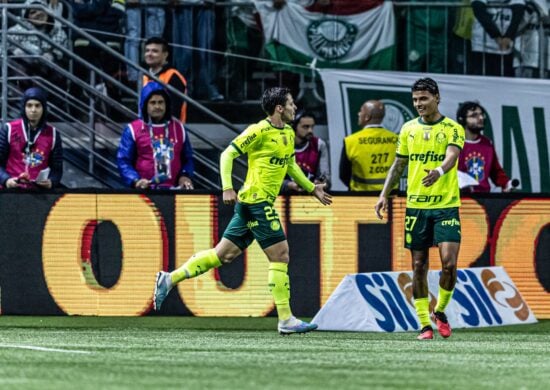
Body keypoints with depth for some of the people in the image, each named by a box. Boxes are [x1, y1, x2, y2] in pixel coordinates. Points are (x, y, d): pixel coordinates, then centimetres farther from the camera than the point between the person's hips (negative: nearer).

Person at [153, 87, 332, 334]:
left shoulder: (288, 133, 15)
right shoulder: (259, 131, -12)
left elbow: (291, 165, 31)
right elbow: (227, 155, -11)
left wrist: (312, 189, 30)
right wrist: (227, 188, -20)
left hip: (256, 204, 9)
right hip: (256, 202, -9)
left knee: (224, 254, 9)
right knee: (280, 254, -8)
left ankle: (170, 279, 14)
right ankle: (286, 320, -5)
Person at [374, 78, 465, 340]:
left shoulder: (452, 129, -3)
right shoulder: (409, 129, 10)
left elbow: (452, 156, -21)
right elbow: (399, 164, 18)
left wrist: (440, 171, -42)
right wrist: (384, 194, 9)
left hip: (446, 205, -4)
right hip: (416, 206, 4)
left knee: (449, 262, -14)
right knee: (419, 266, 3)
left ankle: (440, 311, 11)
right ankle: (425, 324, 9)